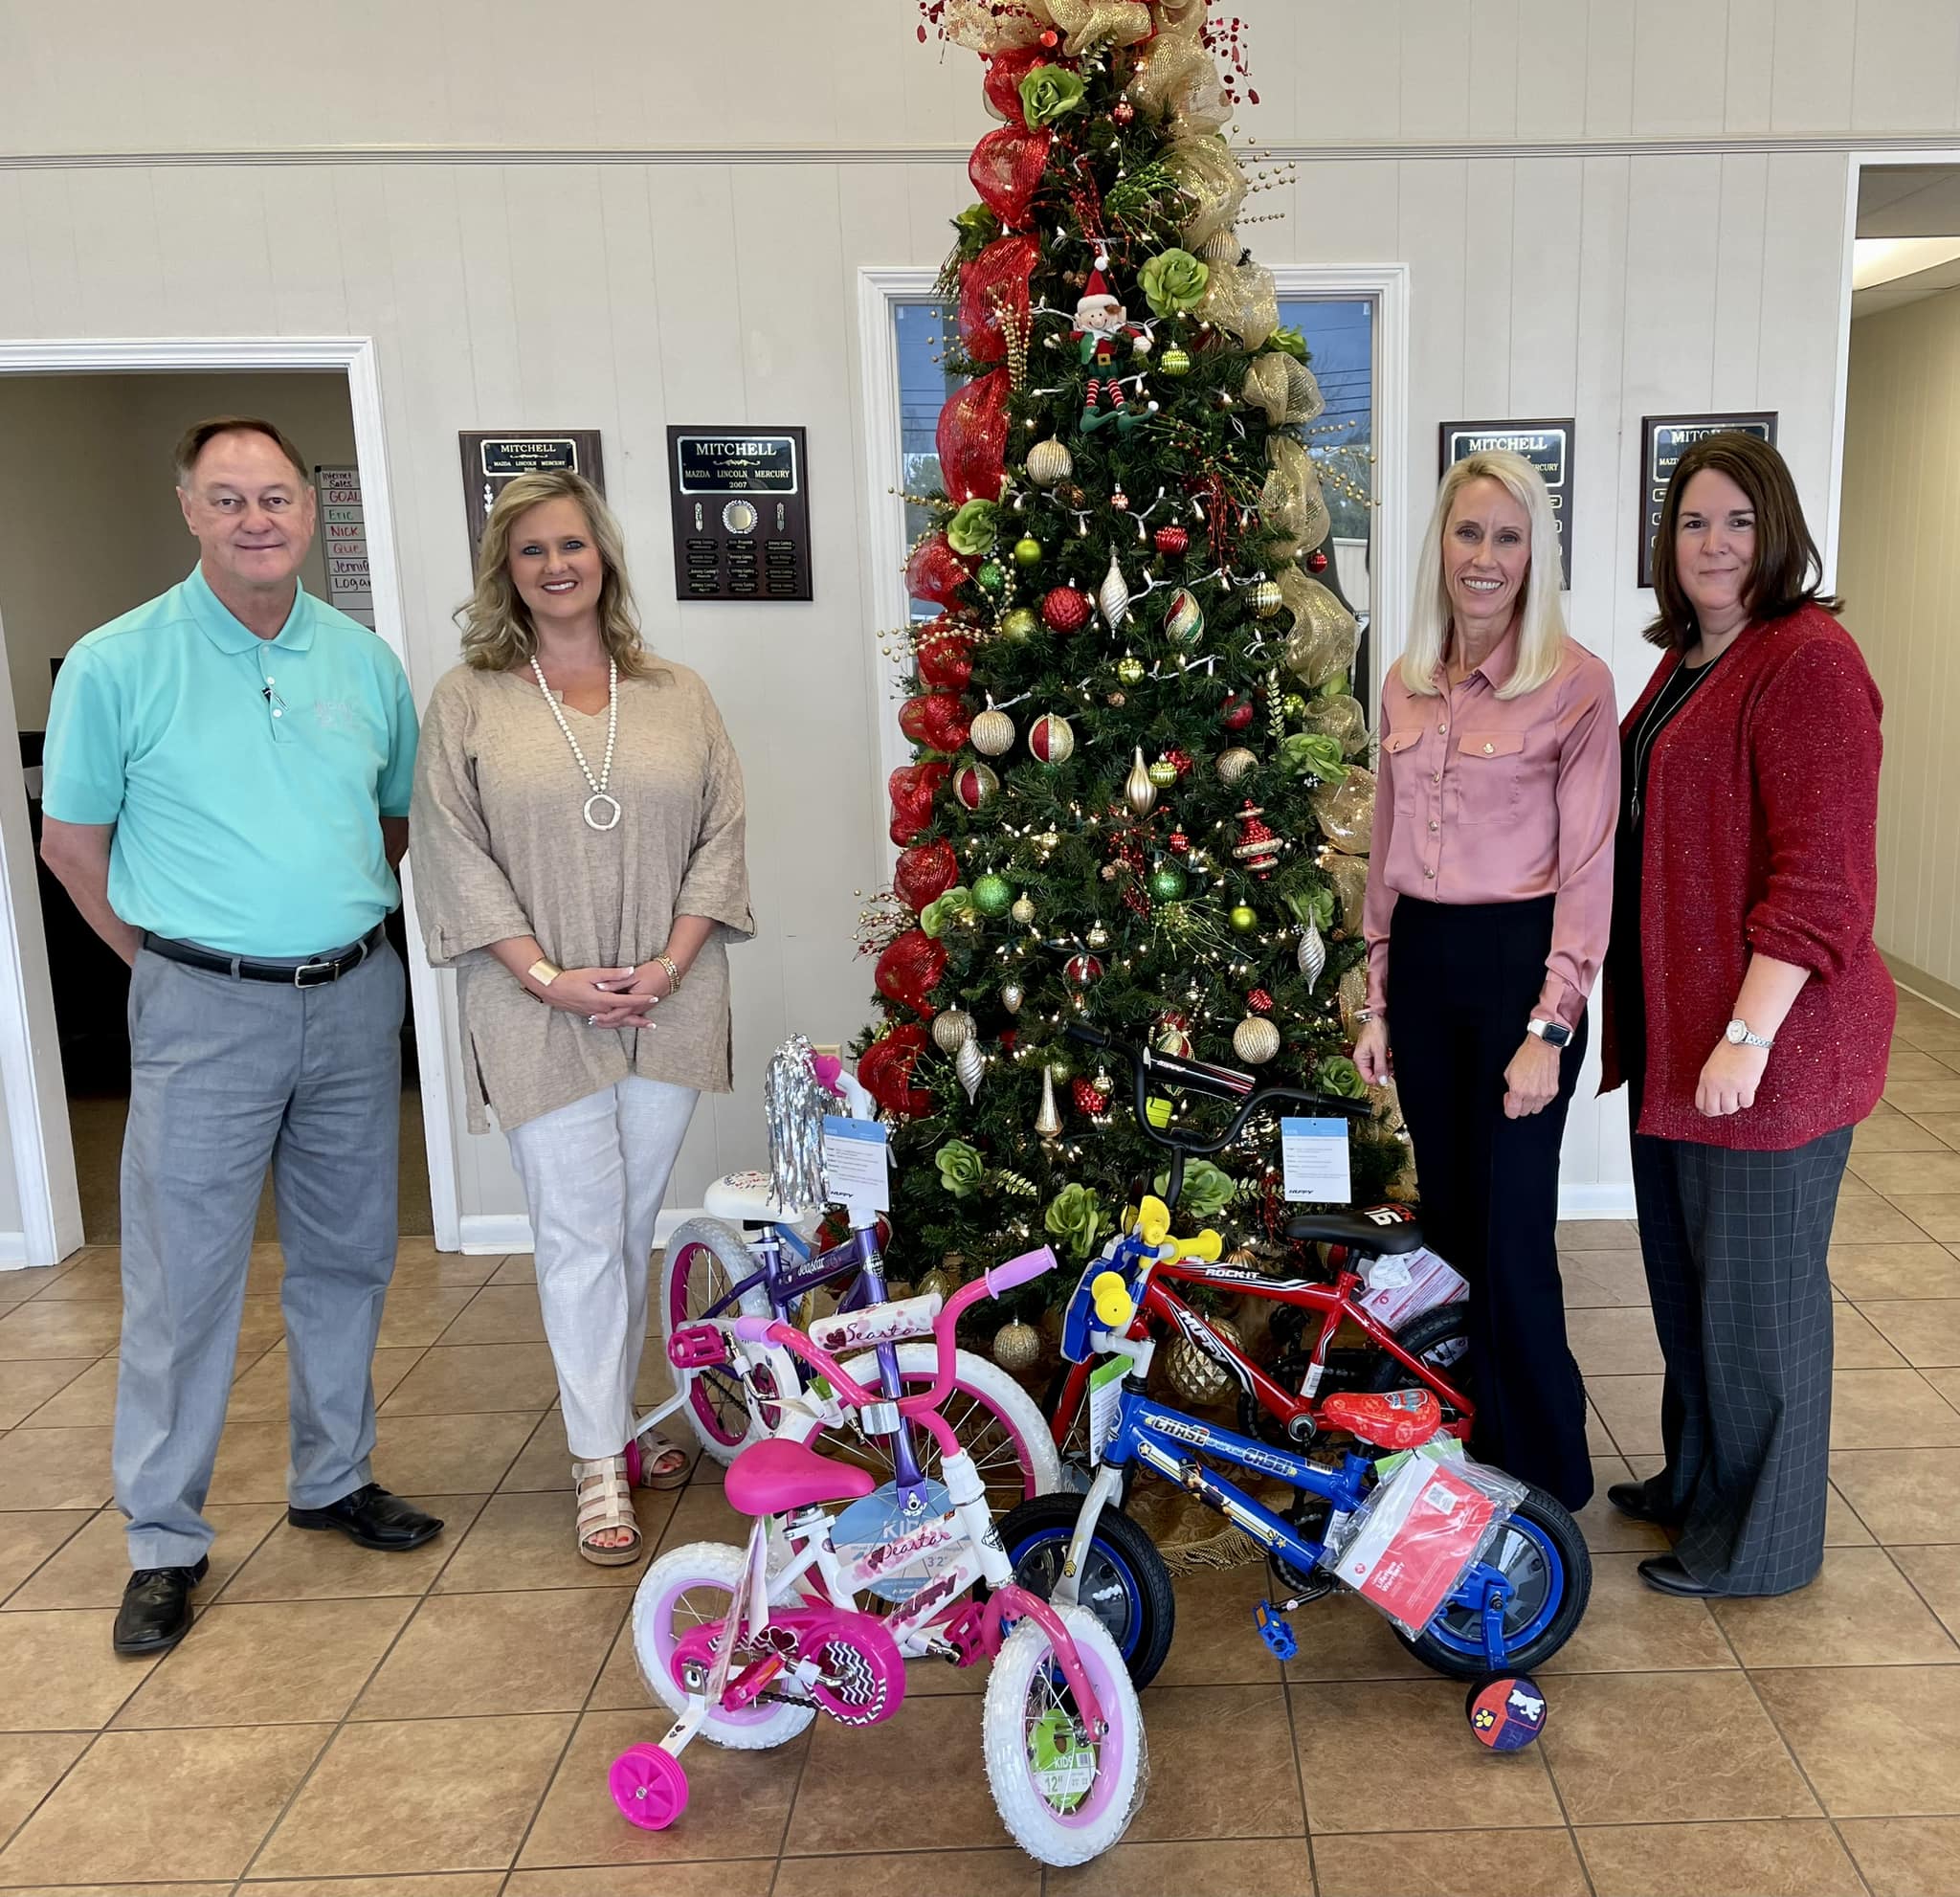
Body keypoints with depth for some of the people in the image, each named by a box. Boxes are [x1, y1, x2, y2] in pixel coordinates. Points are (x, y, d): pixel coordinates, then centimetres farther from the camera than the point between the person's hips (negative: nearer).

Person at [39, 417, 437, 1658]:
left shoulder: (365, 661, 4)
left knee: (348, 1255, 14)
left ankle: (334, 1477, 32)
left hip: (356, 999, 4)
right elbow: (72, 842, 0)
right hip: (206, 1014, -4)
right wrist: (178, 961, 2)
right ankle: (166, 1539, 17)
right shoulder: (117, 664, -7)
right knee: (185, 1278, 2)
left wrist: (340, 930, 11)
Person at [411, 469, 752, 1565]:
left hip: (667, 1006, 3)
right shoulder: (468, 703, 2)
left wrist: (671, 962, -8)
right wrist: (545, 976, -12)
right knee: (580, 1234, -1)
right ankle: (601, 1464, 10)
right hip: (541, 1012, -2)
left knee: (635, 1226, 12)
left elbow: (721, 835, 4)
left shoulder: (678, 695, 8)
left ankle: (618, 1416, 30)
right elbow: (455, 858, -3)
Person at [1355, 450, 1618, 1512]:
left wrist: (1549, 1027, -15)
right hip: (1422, 962, 6)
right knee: (1448, 1216, 13)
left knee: (1512, 1235, -2)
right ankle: (1475, 1447, 30)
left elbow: (1587, 866, -11)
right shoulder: (1404, 686, 8)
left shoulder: (1574, 683, -9)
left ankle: (1548, 1479, 18)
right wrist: (1378, 1004, 11)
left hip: (1518, 961, -5)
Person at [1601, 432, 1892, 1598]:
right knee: (1683, 1271, 20)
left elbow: (1819, 876, -22)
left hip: (1771, 1043, -9)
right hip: (1676, 1033, 9)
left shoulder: (1808, 660, -16)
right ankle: (1697, 1479, 40)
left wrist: (1750, 1034, -25)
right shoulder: (1688, 660, 14)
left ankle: (1759, 1542, 24)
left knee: (1756, 1290, 6)